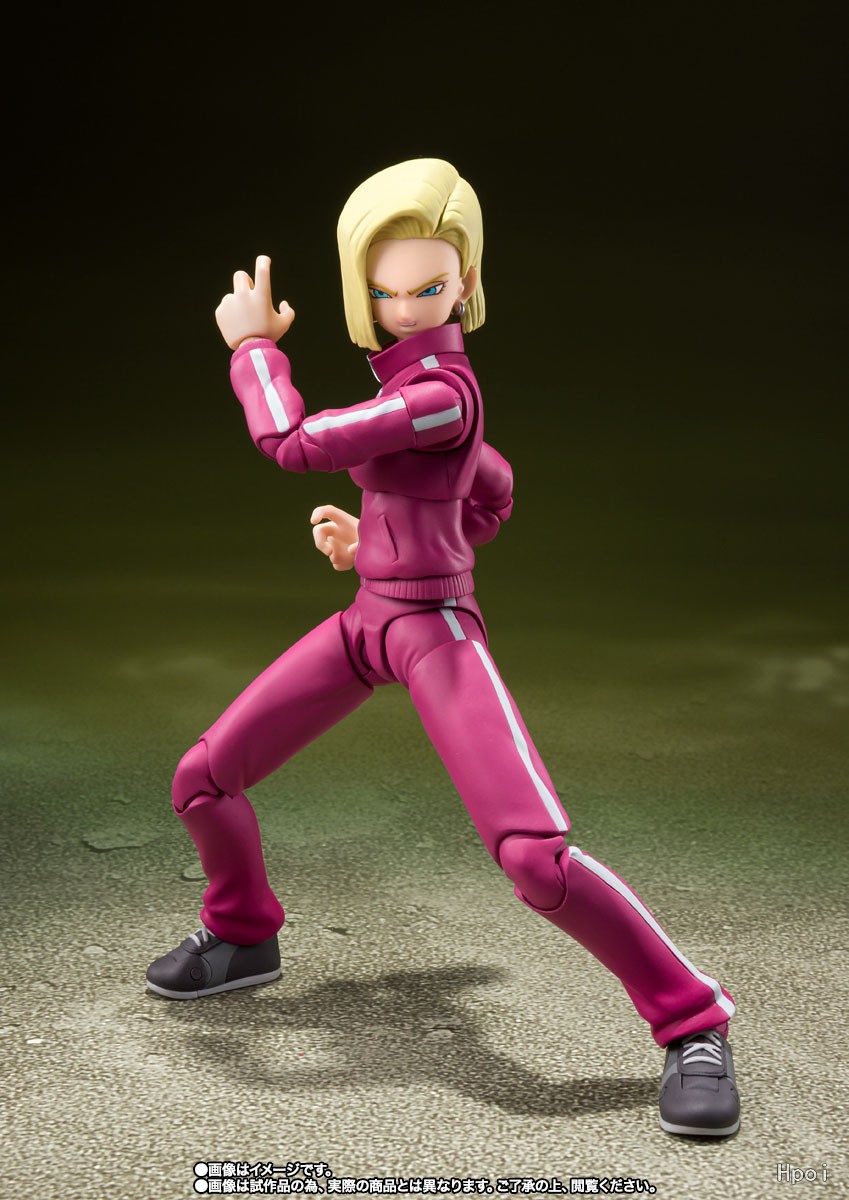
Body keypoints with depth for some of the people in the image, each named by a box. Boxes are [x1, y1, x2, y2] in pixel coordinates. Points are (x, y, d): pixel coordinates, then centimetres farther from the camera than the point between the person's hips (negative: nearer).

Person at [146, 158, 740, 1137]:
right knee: (204, 779, 9)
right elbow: (493, 491, 22)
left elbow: (296, 445, -20)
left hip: (437, 631, -9)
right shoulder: (413, 381, 10)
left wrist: (253, 343, -5)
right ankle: (242, 937, 36)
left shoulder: (441, 391, -19)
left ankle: (693, 1023, -8)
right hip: (366, 621, 9)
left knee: (535, 854, -24)